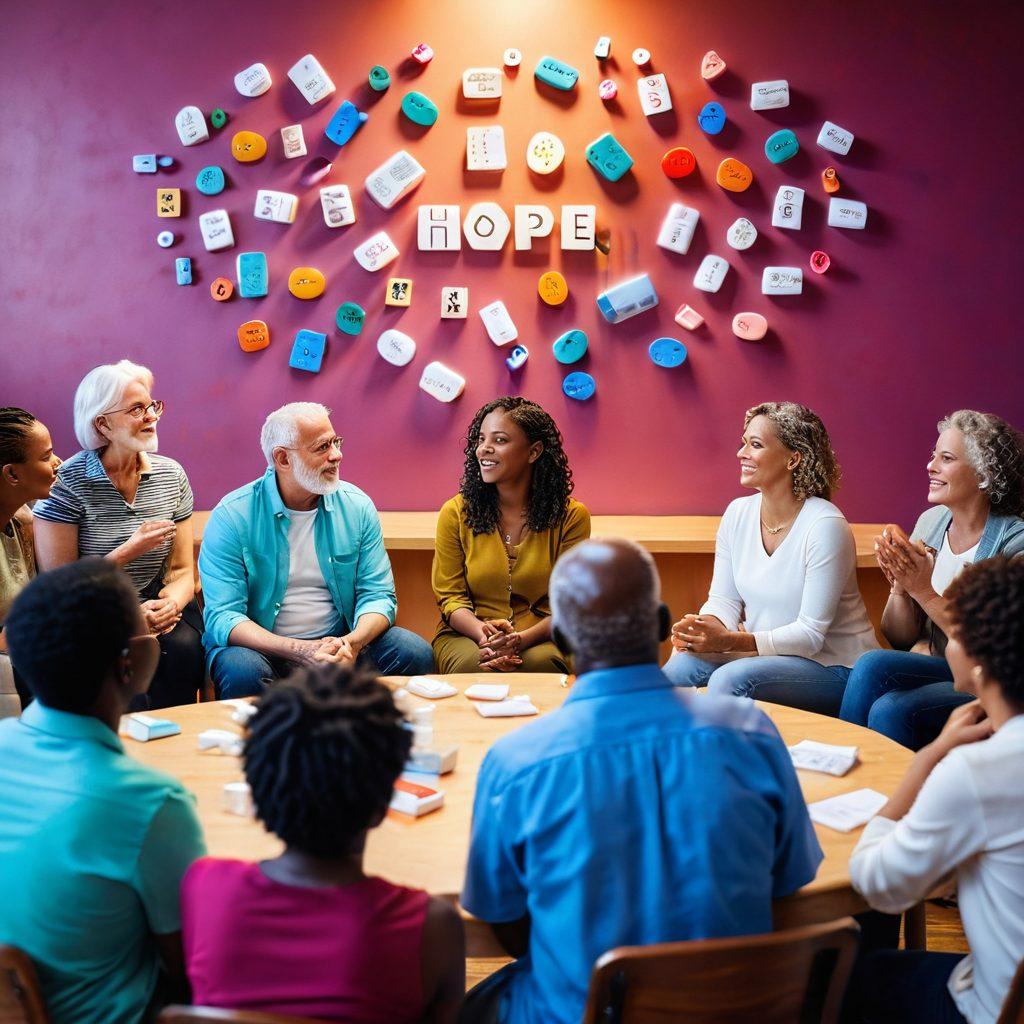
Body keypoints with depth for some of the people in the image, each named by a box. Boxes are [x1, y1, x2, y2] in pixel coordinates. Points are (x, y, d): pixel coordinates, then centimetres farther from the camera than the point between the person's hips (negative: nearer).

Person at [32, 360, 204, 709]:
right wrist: (127, 552, -17)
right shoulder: (67, 483, -7)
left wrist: (169, 606, -16)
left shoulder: (171, 475, 8)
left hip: (156, 606, 4)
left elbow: (182, 570, 6)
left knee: (183, 647, -27)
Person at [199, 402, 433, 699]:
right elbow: (224, 616, -15)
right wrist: (299, 651, -29)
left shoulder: (357, 507, 2)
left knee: (415, 653, -19)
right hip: (263, 648, -3)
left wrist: (352, 643, -23)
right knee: (242, 671, -36)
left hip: (339, 644, 4)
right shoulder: (232, 516, -10)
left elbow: (377, 595, 1)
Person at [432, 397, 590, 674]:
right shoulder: (455, 513, 2)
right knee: (473, 665, -34)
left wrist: (522, 639, -22)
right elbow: (451, 597, 1)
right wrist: (483, 633, -22)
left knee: (540, 663, -34)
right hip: (465, 636, 0)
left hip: (541, 640, 0)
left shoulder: (571, 516, -1)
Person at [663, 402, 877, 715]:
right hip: (764, 654, 5)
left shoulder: (825, 526, -18)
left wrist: (730, 641, -30)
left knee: (730, 678, -32)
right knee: (684, 662, -24)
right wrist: (703, 627, -21)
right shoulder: (737, 513, 2)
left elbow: (810, 634, -19)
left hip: (831, 666, -5)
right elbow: (723, 600, 4)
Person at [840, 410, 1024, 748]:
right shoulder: (931, 521, 5)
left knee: (872, 667, -27)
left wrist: (925, 592, -22)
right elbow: (899, 637, 8)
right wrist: (900, 586, -13)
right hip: (928, 670, 5)